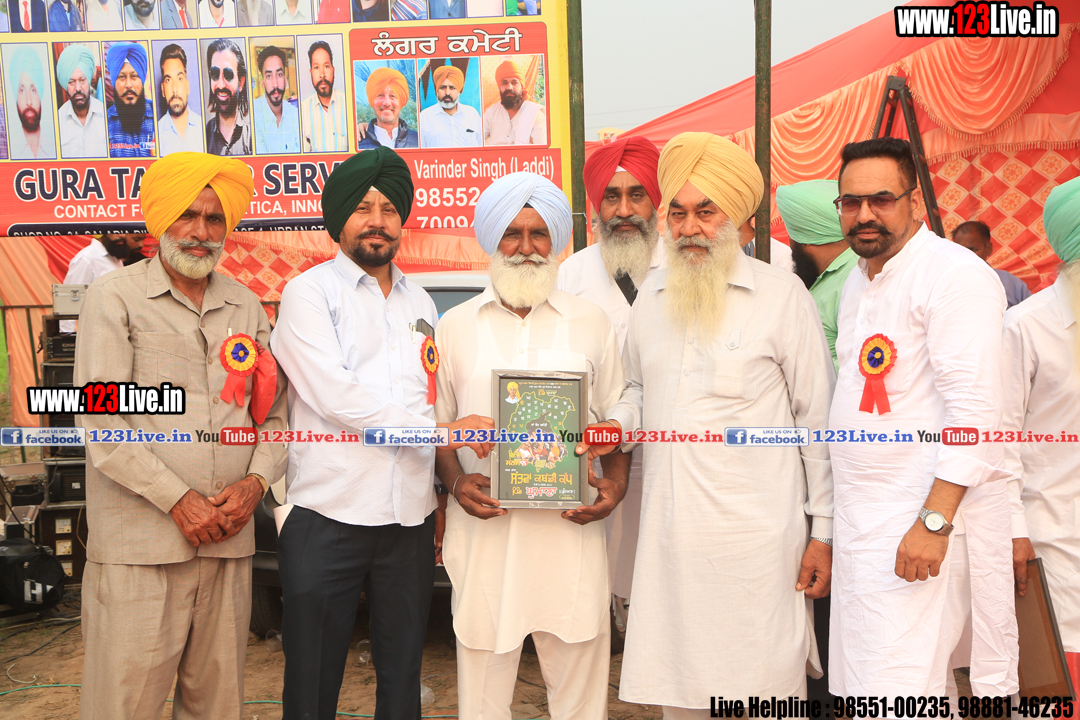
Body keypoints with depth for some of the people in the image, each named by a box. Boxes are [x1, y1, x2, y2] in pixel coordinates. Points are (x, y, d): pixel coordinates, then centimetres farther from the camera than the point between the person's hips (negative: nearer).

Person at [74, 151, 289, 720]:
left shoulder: (247, 308, 15)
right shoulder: (116, 298, 2)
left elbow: (274, 413, 15)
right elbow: (101, 422, -7)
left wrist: (255, 482, -4)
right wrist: (179, 500, -11)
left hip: (229, 540, 4)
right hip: (139, 545, -4)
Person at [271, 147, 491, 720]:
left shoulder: (420, 302, 15)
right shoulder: (309, 292, -2)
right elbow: (337, 397, -15)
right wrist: (442, 430, -15)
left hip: (411, 520, 5)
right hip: (327, 518, -4)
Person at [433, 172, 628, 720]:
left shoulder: (590, 323, 10)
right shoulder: (456, 326, 9)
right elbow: (437, 424, 10)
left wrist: (616, 481, -5)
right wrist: (456, 481, -8)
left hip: (570, 526, 0)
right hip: (484, 525, 0)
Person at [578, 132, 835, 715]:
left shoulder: (780, 294, -3)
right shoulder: (650, 297, 12)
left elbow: (818, 420, -2)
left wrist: (822, 532, -3)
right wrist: (618, 425, 4)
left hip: (755, 535, -4)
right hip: (668, 533, 5)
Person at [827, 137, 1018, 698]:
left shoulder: (956, 275, -12)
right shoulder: (858, 279, 15)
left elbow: (974, 411, -19)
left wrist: (934, 521, -24)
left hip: (927, 515, -8)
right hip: (862, 518, 8)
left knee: (895, 693, -8)